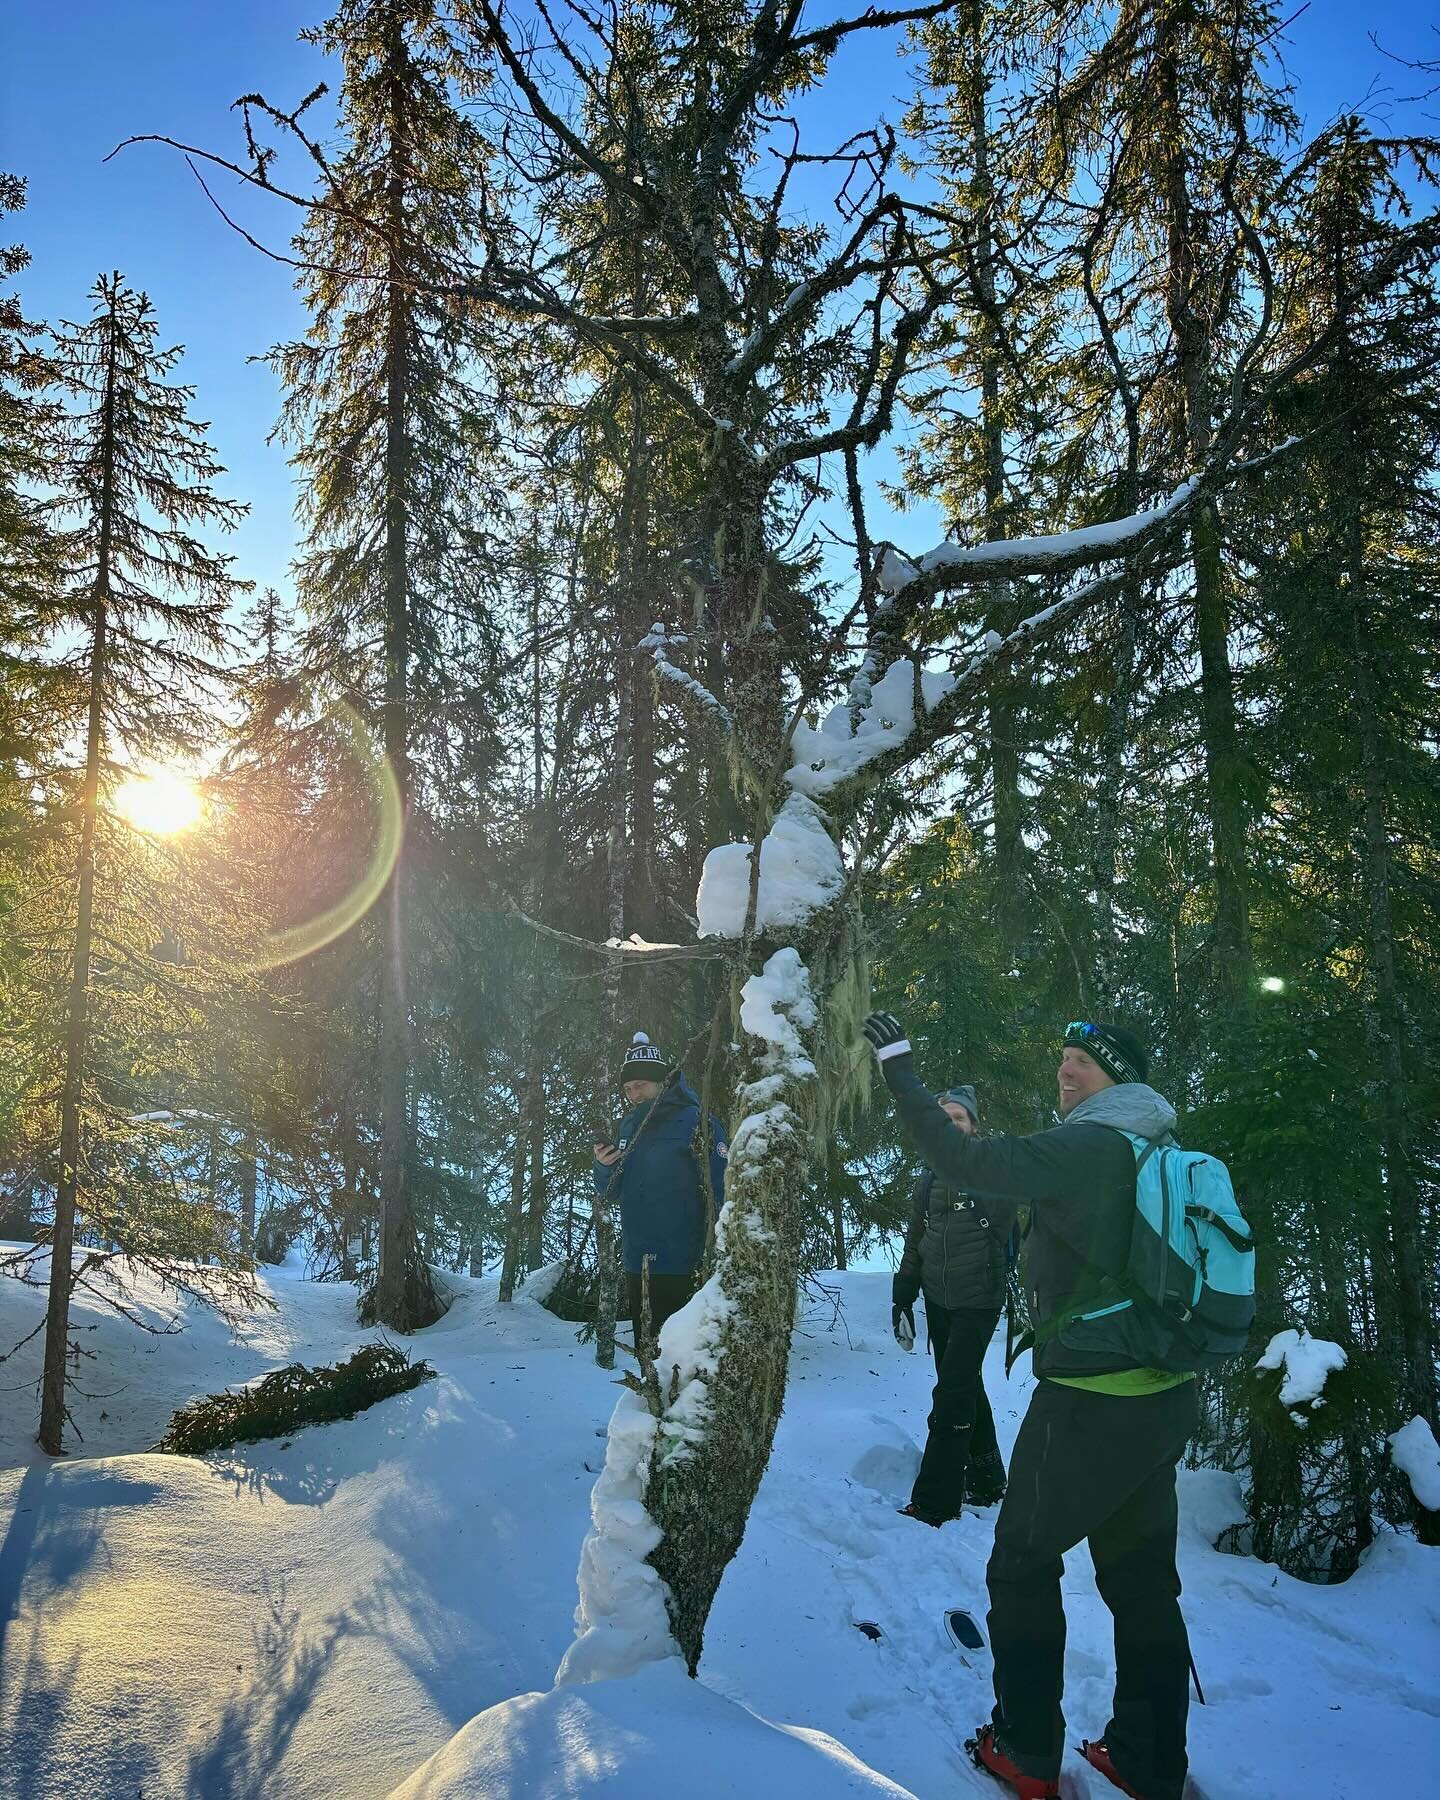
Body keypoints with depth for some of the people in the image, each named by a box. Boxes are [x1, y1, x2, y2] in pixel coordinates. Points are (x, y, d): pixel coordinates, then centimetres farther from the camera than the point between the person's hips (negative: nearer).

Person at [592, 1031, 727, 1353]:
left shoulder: (697, 1122, -8)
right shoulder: (628, 1127, 11)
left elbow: (721, 1193, -13)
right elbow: (611, 1193, 16)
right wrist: (604, 1166, -6)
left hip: (682, 1268, -6)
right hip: (637, 1265, 6)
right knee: (646, 1349, 15)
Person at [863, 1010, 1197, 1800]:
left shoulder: (1087, 1148, -18)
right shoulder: (1162, 1150, 7)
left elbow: (960, 1161, -25)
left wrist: (899, 1068, -19)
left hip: (1089, 1404, -8)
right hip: (1165, 1399, 8)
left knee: (1023, 1564, 11)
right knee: (1143, 1579, 17)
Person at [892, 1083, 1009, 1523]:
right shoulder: (928, 1179, 11)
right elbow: (914, 1245, 16)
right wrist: (902, 1300, 13)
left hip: (977, 1301, -6)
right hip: (937, 1301, 6)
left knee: (952, 1396, -8)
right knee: (966, 1389, 13)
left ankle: (935, 1500, -4)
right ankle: (985, 1479, 27)